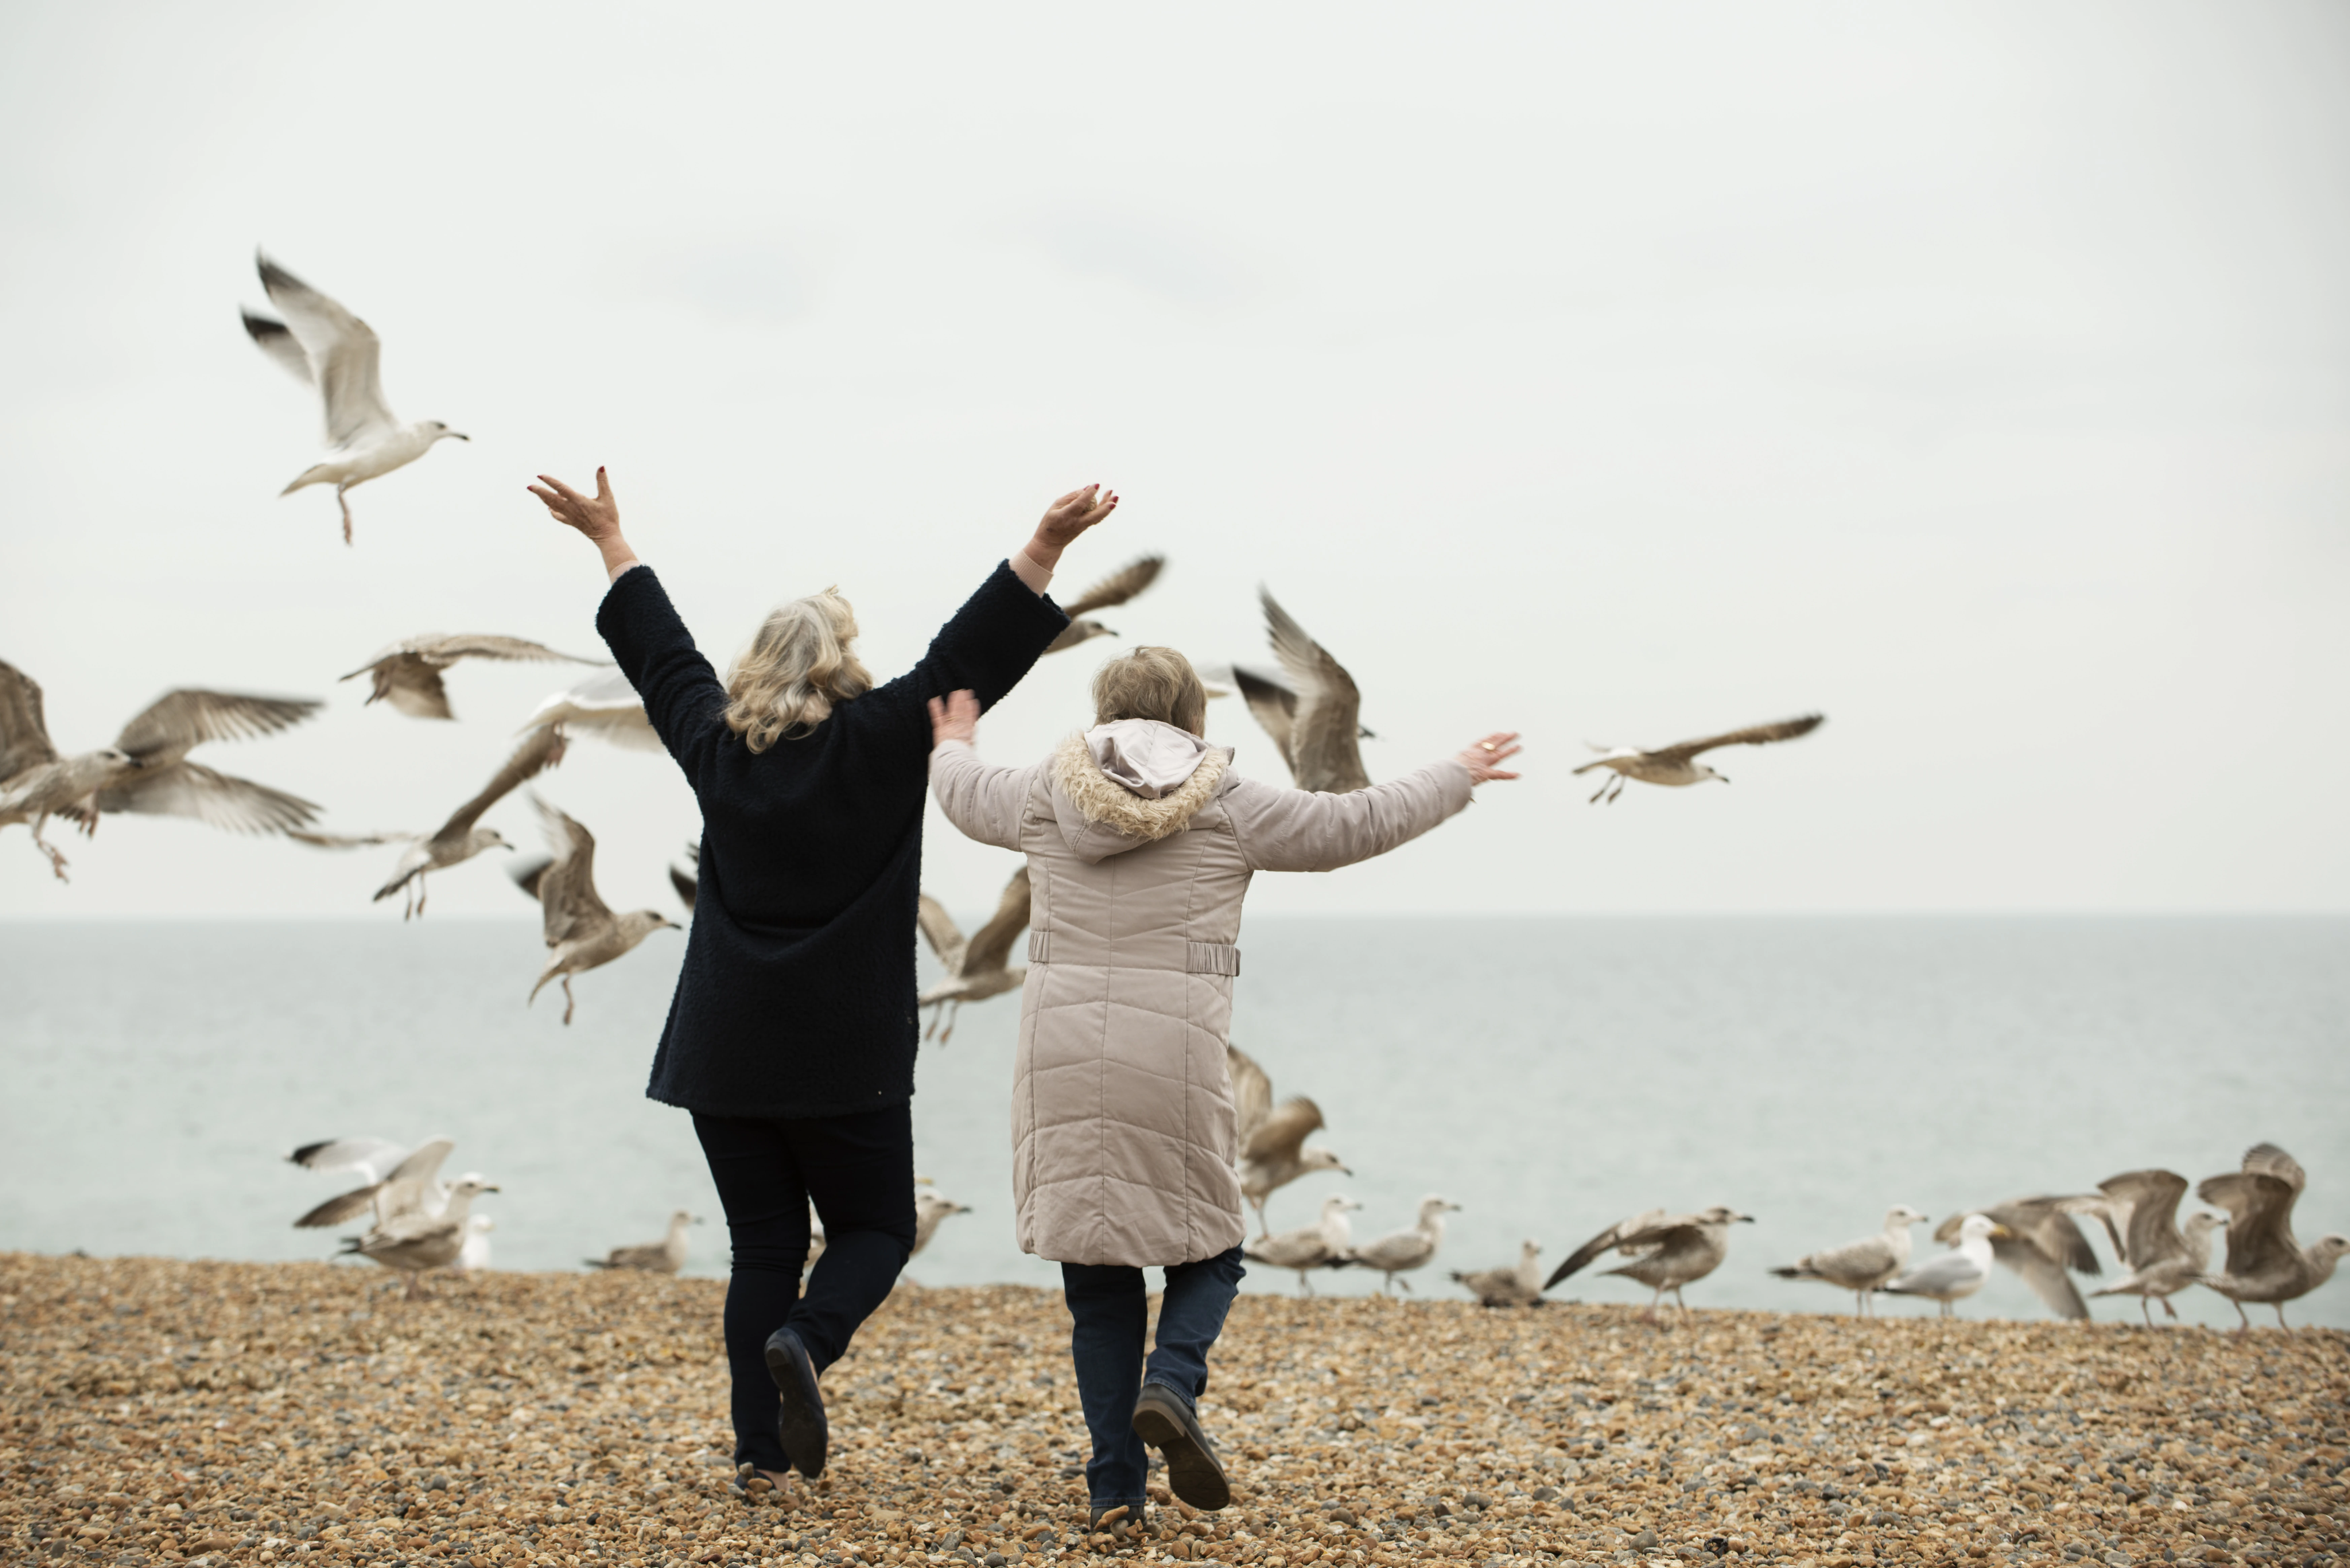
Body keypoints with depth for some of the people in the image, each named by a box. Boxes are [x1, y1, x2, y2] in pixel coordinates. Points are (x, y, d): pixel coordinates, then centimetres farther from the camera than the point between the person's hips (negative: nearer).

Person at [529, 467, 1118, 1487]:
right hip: (845, 1054, -4)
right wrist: (1047, 548, -13)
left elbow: (659, 650, 19)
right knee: (874, 1230, 10)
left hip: (724, 1052, 4)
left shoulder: (715, 744, 5)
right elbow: (971, 655, -11)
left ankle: (761, 1451, 3)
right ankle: (806, 1344, -19)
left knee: (763, 1246, 8)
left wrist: (610, 540, 32)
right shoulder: (878, 744, -7)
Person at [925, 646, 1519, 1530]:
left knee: (1097, 1277, 10)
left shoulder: (1048, 794, 10)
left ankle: (1115, 1487, 7)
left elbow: (969, 799, 30)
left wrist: (954, 749, 54)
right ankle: (1170, 1387, -12)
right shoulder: (1229, 809, 3)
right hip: (1173, 1060, -2)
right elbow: (1357, 826, 11)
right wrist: (1456, 780, 28)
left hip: (1062, 1055, 3)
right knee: (1207, 1253, 15)